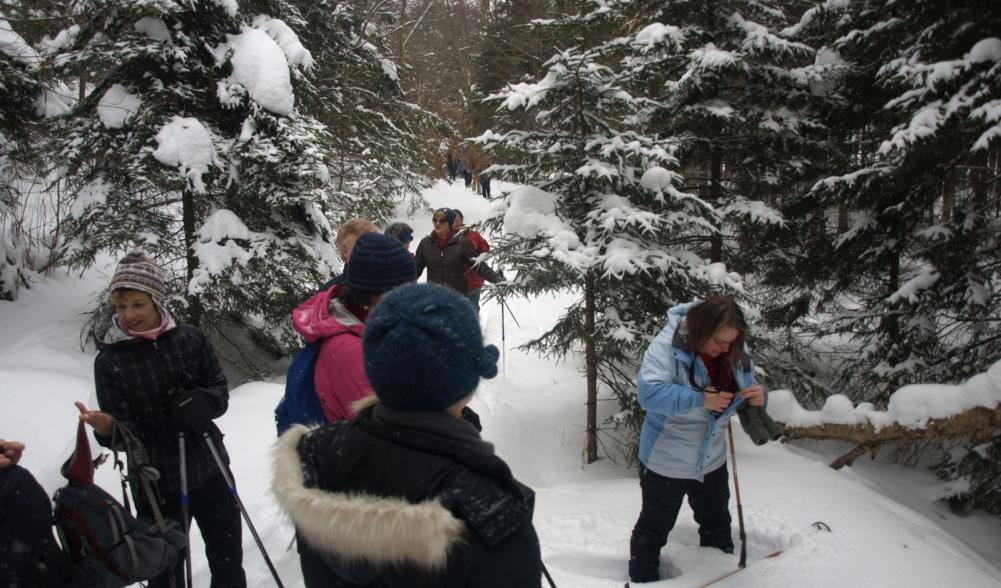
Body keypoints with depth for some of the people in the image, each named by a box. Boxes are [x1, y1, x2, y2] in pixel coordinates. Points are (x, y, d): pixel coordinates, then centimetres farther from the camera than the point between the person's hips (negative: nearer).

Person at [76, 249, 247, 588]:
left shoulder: (189, 339, -6)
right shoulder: (110, 360, -9)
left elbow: (220, 390, 2)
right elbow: (129, 432, -11)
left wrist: (201, 403, -19)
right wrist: (108, 428, -34)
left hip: (210, 470, 2)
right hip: (157, 484, -2)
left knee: (229, 560, 17)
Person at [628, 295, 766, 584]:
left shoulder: (734, 353, -7)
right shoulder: (668, 345, -26)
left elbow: (740, 394, 6)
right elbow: (648, 392, -36)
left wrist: (757, 397, -18)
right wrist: (701, 399, -40)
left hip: (711, 460, 7)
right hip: (665, 461, -6)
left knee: (717, 524, 26)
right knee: (655, 528, 10)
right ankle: (643, 579, 30)